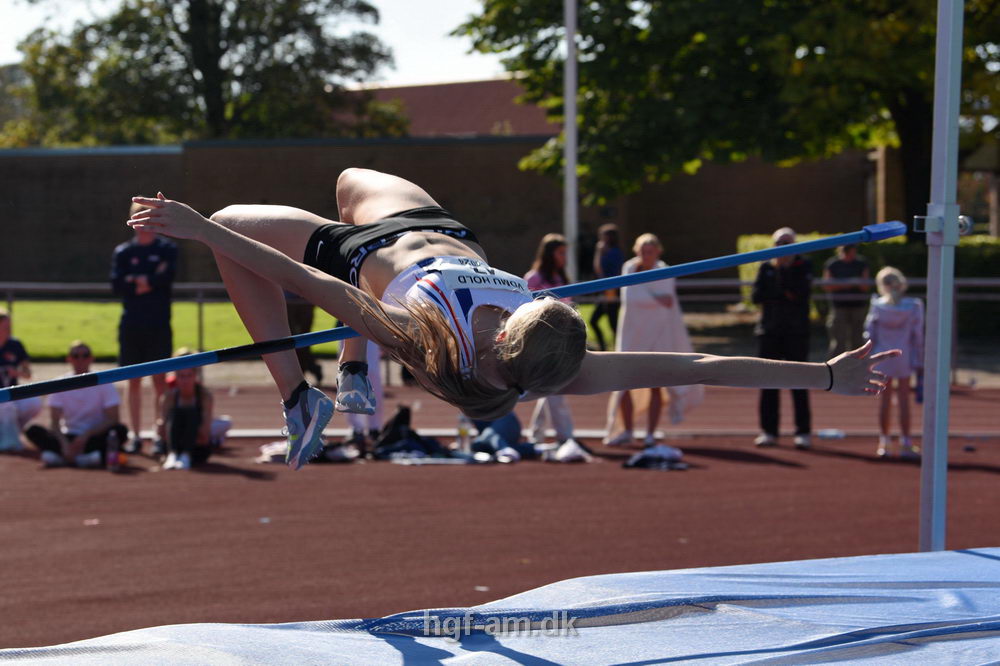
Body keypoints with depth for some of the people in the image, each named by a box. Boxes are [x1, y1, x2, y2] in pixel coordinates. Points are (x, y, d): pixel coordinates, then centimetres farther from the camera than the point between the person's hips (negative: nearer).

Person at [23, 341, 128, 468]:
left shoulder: (104, 382, -1)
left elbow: (113, 419, -9)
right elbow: (54, 422, -5)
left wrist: (86, 435, -21)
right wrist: (64, 444, -24)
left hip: (96, 437, -1)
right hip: (68, 436, 1)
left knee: (120, 430, -32)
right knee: (33, 430, -22)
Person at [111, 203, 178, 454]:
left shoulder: (167, 249, 5)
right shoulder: (122, 252, 9)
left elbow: (166, 278, -12)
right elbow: (117, 285, -4)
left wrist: (136, 281, -7)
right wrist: (151, 281, -9)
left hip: (159, 326, -2)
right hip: (131, 325, 2)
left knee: (160, 380, -2)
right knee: (134, 381, 4)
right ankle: (135, 436, 8)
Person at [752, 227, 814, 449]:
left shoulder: (804, 267, 3)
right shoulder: (766, 268, 10)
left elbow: (802, 293, -14)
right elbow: (756, 296, -2)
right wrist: (786, 295, -10)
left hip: (796, 332, -3)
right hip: (769, 331, 3)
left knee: (798, 381, -5)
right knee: (768, 381, 3)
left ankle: (803, 432, -1)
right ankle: (769, 431, 9)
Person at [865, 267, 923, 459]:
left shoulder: (877, 306, -6)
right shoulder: (913, 306, -7)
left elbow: (870, 334, -2)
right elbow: (917, 335, -5)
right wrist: (918, 361, 2)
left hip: (882, 357, 0)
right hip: (904, 357, 0)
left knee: (884, 400, 8)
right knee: (904, 400, 4)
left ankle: (884, 443, 11)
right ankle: (905, 444, 5)